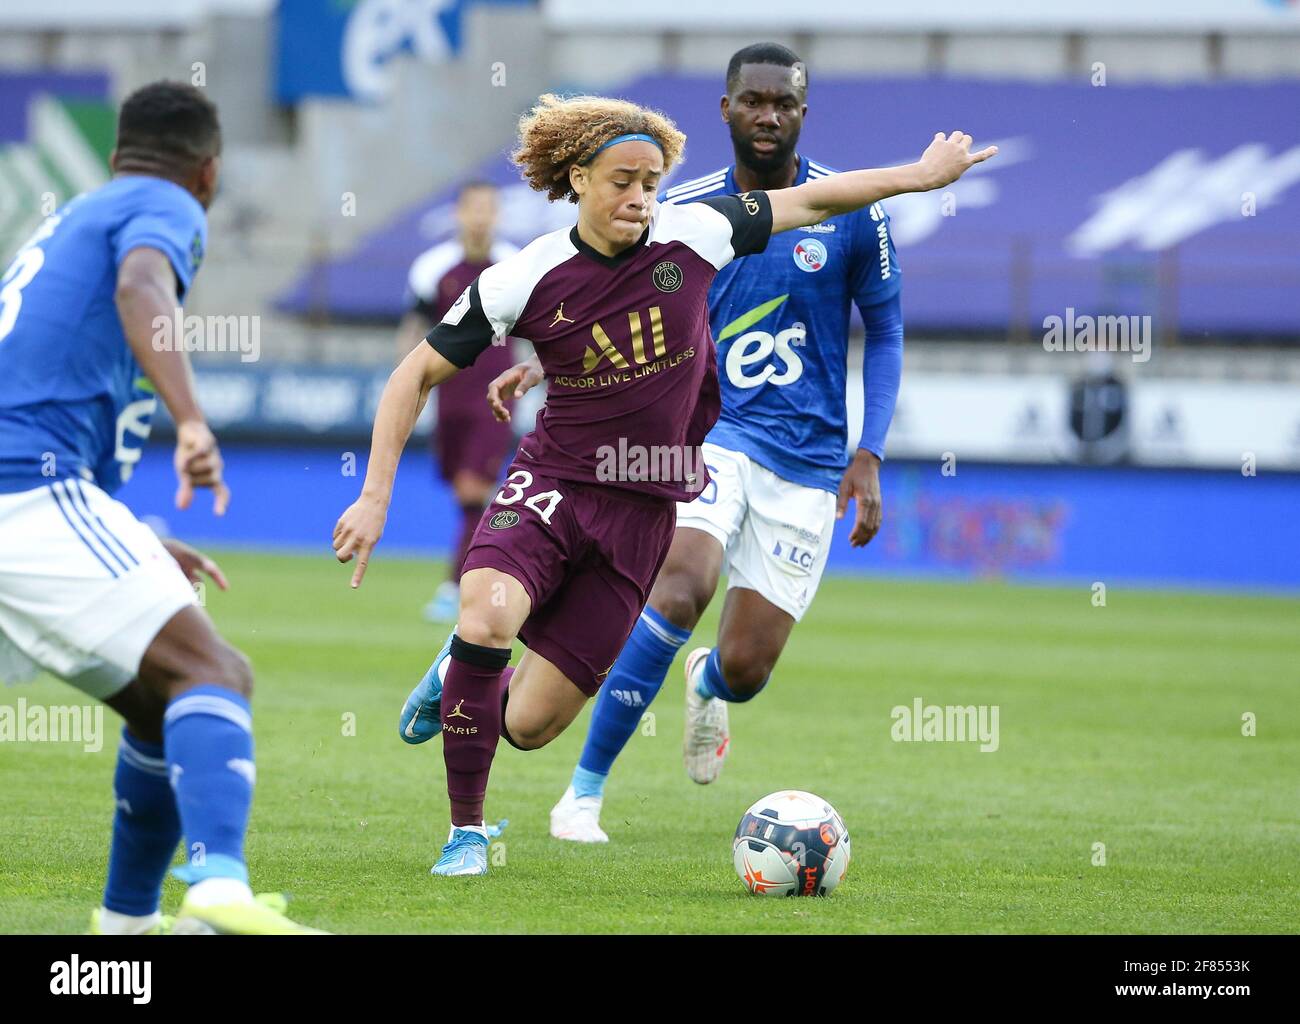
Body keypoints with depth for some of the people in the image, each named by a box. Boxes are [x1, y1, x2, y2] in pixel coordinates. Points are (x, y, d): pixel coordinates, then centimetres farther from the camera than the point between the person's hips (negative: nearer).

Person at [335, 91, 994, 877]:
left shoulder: (693, 237, -7)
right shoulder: (522, 281, -10)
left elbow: (810, 201, 7)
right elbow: (418, 375, -3)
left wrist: (923, 175, 13)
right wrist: (376, 498, -9)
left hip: (643, 510, 1)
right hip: (552, 483, -1)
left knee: (530, 725, -4)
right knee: (489, 615, -33)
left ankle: (462, 679, 36)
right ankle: (466, 830, -12)